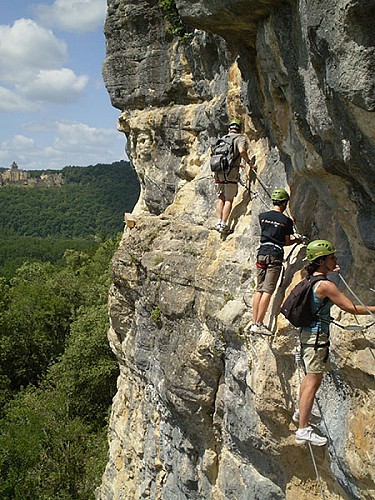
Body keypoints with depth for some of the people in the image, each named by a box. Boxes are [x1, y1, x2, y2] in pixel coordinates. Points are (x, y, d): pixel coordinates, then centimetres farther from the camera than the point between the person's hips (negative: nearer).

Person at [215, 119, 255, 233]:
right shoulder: (240, 138, 4)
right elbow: (241, 151, -16)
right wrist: (249, 163, -3)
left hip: (218, 171, 5)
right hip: (231, 172, -5)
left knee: (220, 197, 14)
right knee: (229, 199, 1)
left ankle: (219, 221, 5)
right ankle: (224, 224, -5)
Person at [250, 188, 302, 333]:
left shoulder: (262, 216, 8)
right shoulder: (286, 221, -3)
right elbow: (286, 242, 2)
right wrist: (296, 240, 23)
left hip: (262, 253, 5)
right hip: (275, 255, -4)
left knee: (259, 289, 9)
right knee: (268, 291, -5)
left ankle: (254, 323, 7)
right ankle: (258, 324, -8)